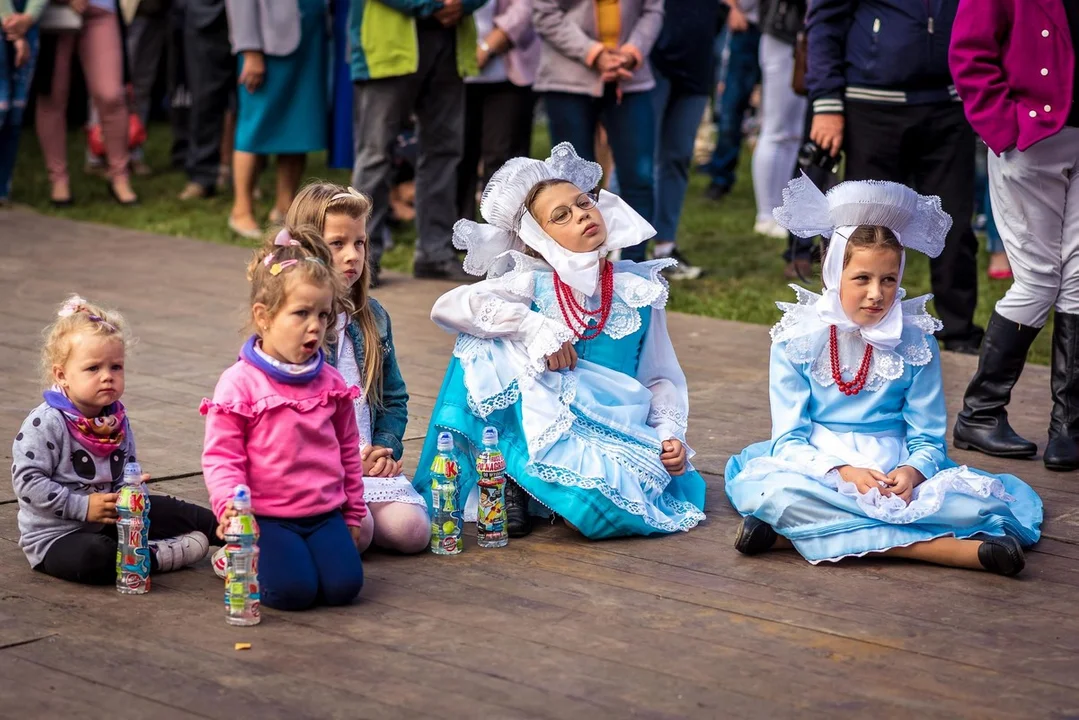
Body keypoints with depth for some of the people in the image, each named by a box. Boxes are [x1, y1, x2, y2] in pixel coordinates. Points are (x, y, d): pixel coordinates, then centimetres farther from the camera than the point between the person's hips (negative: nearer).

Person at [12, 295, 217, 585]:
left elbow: (127, 471, 17)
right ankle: (159, 556, -20)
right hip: (54, 536, -8)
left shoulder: (118, 419, 5)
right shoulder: (45, 423, -20)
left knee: (166, 510, 6)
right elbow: (27, 480, -22)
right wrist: (82, 506, -23)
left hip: (111, 519, 8)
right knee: (93, 556, -36)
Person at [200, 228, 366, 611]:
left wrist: (353, 513, 19)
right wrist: (230, 505, -25)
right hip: (267, 516, -4)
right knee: (293, 590, -22)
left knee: (343, 586, -16)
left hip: (325, 513, 4)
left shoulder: (330, 382, 7)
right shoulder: (239, 383, -9)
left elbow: (348, 450, 17)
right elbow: (221, 456, -9)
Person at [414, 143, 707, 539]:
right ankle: (510, 477, -9)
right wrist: (534, 325, -22)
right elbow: (447, 306, -14)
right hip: (548, 428, -1)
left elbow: (662, 376, 13)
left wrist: (671, 433, -5)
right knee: (485, 343, -23)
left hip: (618, 435, 1)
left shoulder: (640, 288, 7)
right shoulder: (533, 284, 0)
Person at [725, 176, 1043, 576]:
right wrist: (845, 474, -22)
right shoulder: (798, 338, 0)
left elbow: (927, 439, 4)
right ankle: (954, 550, -36)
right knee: (772, 491, -38)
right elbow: (789, 438, -3)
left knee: (979, 503, -28)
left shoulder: (916, 343, 5)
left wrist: (911, 473, -21)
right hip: (819, 474, -1)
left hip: (894, 479, 1)